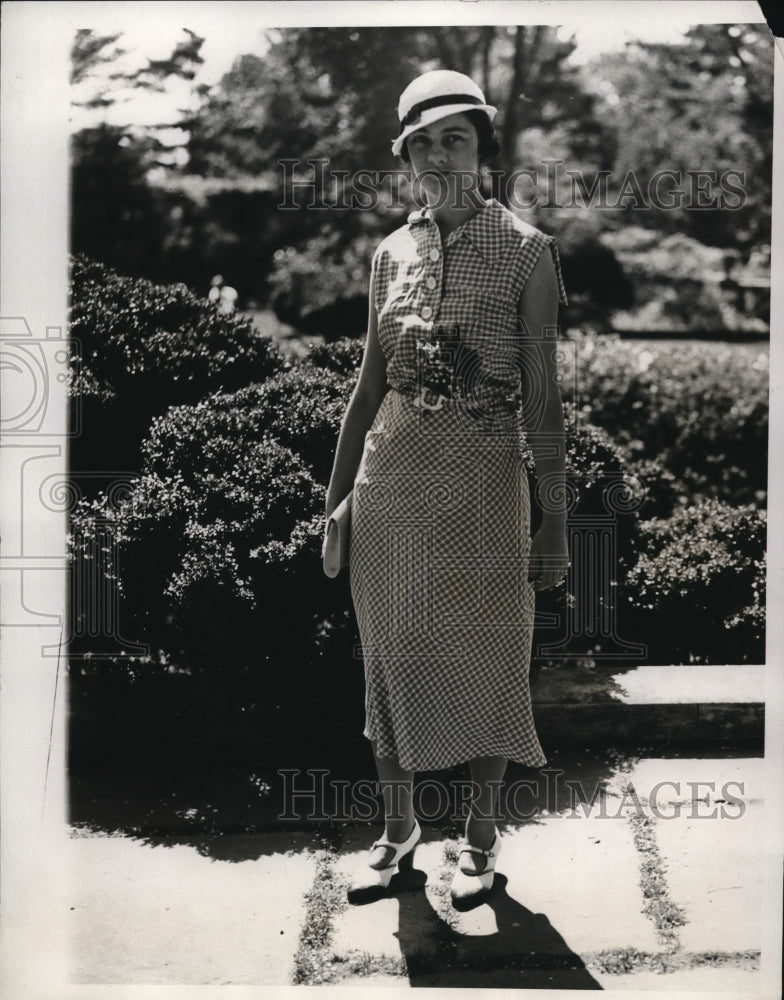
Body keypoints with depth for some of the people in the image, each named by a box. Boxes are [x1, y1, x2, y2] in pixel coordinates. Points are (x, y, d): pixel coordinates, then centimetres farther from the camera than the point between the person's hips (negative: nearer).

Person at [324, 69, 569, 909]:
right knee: (390, 654, 10)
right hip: (392, 478, 4)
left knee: (485, 659, 6)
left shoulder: (525, 251, -4)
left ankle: (480, 838, 22)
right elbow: (370, 382, 13)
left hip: (484, 478, -4)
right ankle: (398, 829, 26)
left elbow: (543, 393, -6)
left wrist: (554, 519, -8)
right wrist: (334, 495, 12)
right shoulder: (390, 253, 8)